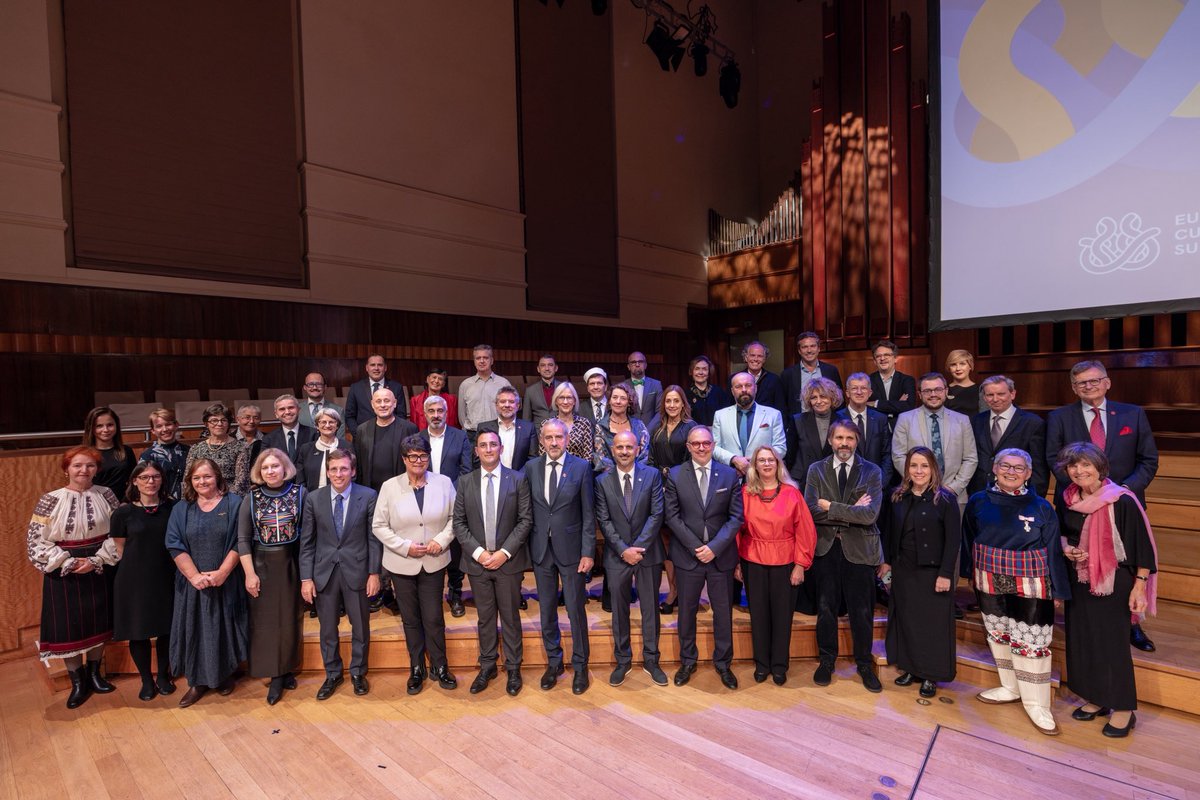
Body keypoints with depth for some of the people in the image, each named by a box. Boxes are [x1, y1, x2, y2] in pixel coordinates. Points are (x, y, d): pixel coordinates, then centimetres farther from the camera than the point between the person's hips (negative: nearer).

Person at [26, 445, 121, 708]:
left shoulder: (105, 495, -3)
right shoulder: (50, 500, -7)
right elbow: (36, 541, -7)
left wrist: (96, 560, -15)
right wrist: (68, 563, -16)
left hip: (100, 569, 1)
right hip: (64, 573, -1)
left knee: (98, 623, 12)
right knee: (68, 627, 5)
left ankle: (94, 674, 32)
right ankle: (78, 683, 23)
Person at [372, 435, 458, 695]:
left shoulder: (444, 483, -4)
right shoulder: (390, 486, -5)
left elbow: (454, 517, 3)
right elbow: (379, 526, -2)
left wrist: (442, 540, -12)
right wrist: (405, 546, -13)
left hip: (434, 563, 0)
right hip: (402, 564, 0)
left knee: (434, 618, 4)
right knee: (411, 620, 13)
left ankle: (439, 667, 24)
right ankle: (416, 669, 30)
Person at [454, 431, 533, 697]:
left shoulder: (518, 480, -3)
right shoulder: (465, 483, 3)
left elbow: (525, 520, -6)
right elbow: (459, 523, 2)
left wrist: (504, 552, -13)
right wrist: (477, 552, -10)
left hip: (508, 561, -2)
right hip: (477, 561, 2)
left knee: (510, 617, 9)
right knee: (485, 617, 14)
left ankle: (513, 668, 25)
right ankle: (487, 666, 30)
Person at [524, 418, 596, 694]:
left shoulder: (581, 467, -7)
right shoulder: (531, 468, 1)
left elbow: (588, 513, -6)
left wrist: (588, 552, -9)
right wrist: (528, 546, -1)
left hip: (571, 549, -3)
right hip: (540, 550, 3)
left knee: (576, 609, 6)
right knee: (547, 610, 15)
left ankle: (580, 666, 25)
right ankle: (553, 662, 34)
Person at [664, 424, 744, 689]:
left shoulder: (729, 475, -2)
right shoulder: (675, 475, -3)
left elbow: (736, 517, -4)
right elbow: (672, 516, -5)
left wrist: (715, 547, -13)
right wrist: (695, 546, -13)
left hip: (721, 556, 1)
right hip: (687, 556, 0)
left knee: (723, 612, 12)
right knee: (687, 611, 13)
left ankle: (723, 663, 33)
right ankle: (687, 661, 33)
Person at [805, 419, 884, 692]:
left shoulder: (872, 472, -2)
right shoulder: (816, 470, 2)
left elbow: (870, 514, -15)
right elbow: (811, 510, -10)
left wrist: (831, 507, -15)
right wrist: (851, 512, -14)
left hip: (859, 549, -1)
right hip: (825, 547, 1)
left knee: (861, 611, 8)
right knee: (825, 607, 11)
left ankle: (864, 665, 29)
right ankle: (826, 661, 29)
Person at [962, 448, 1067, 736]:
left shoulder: (1041, 507, -5)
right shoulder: (978, 502, -1)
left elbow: (1053, 550, -1)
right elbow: (968, 540, 7)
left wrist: (1058, 590, -1)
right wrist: (971, 575, 8)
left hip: (1030, 587, -2)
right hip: (990, 584, 3)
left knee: (1030, 641, 1)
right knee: (998, 635, 14)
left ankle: (1035, 703, 17)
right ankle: (1011, 688, 33)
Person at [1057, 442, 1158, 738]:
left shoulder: (1122, 501, -14)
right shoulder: (1067, 500, 2)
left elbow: (1142, 545, -11)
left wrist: (1139, 586, -12)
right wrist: (1065, 548, -4)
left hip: (1112, 581, -5)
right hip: (1078, 580, 5)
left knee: (1112, 641, 1)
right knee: (1081, 638, 11)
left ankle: (1124, 709, 17)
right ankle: (1096, 699, 27)